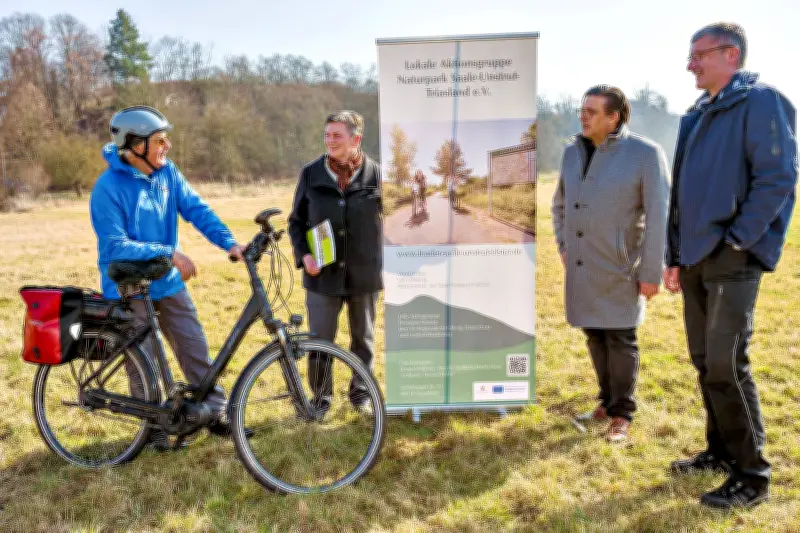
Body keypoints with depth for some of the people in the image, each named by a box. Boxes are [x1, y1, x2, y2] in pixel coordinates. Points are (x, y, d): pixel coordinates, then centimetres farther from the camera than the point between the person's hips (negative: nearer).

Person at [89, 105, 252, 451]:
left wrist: (230, 243, -20)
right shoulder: (109, 187, -18)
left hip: (168, 282, 5)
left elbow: (197, 210, -6)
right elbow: (115, 246, -21)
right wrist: (168, 253, -26)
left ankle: (217, 414, 21)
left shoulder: (167, 172, -3)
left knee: (195, 348, 8)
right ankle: (155, 424, 26)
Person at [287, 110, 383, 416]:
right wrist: (303, 255, -8)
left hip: (364, 274, 0)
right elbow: (296, 221, 6)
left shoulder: (376, 174, -3)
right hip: (322, 274, 0)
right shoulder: (311, 174, -1)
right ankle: (321, 399, 26)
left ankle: (360, 393, 35)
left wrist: (386, 265, 1)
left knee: (363, 339, 15)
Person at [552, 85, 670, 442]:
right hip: (581, 266, 5)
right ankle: (608, 399, 31)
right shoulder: (573, 152, 4)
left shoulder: (646, 154, -14)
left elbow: (658, 217, -15)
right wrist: (563, 245, 11)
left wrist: (651, 273, -15)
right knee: (595, 334, 13)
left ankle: (622, 414, 16)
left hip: (619, 266, -5)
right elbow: (560, 203, 19)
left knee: (620, 339, 2)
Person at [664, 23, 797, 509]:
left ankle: (752, 475, 5)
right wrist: (675, 256, 16)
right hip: (695, 259, 8)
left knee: (727, 364, -9)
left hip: (732, 259, -8)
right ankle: (721, 450, 27)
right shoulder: (697, 116, 17)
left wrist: (735, 241, -16)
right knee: (705, 361, 13)